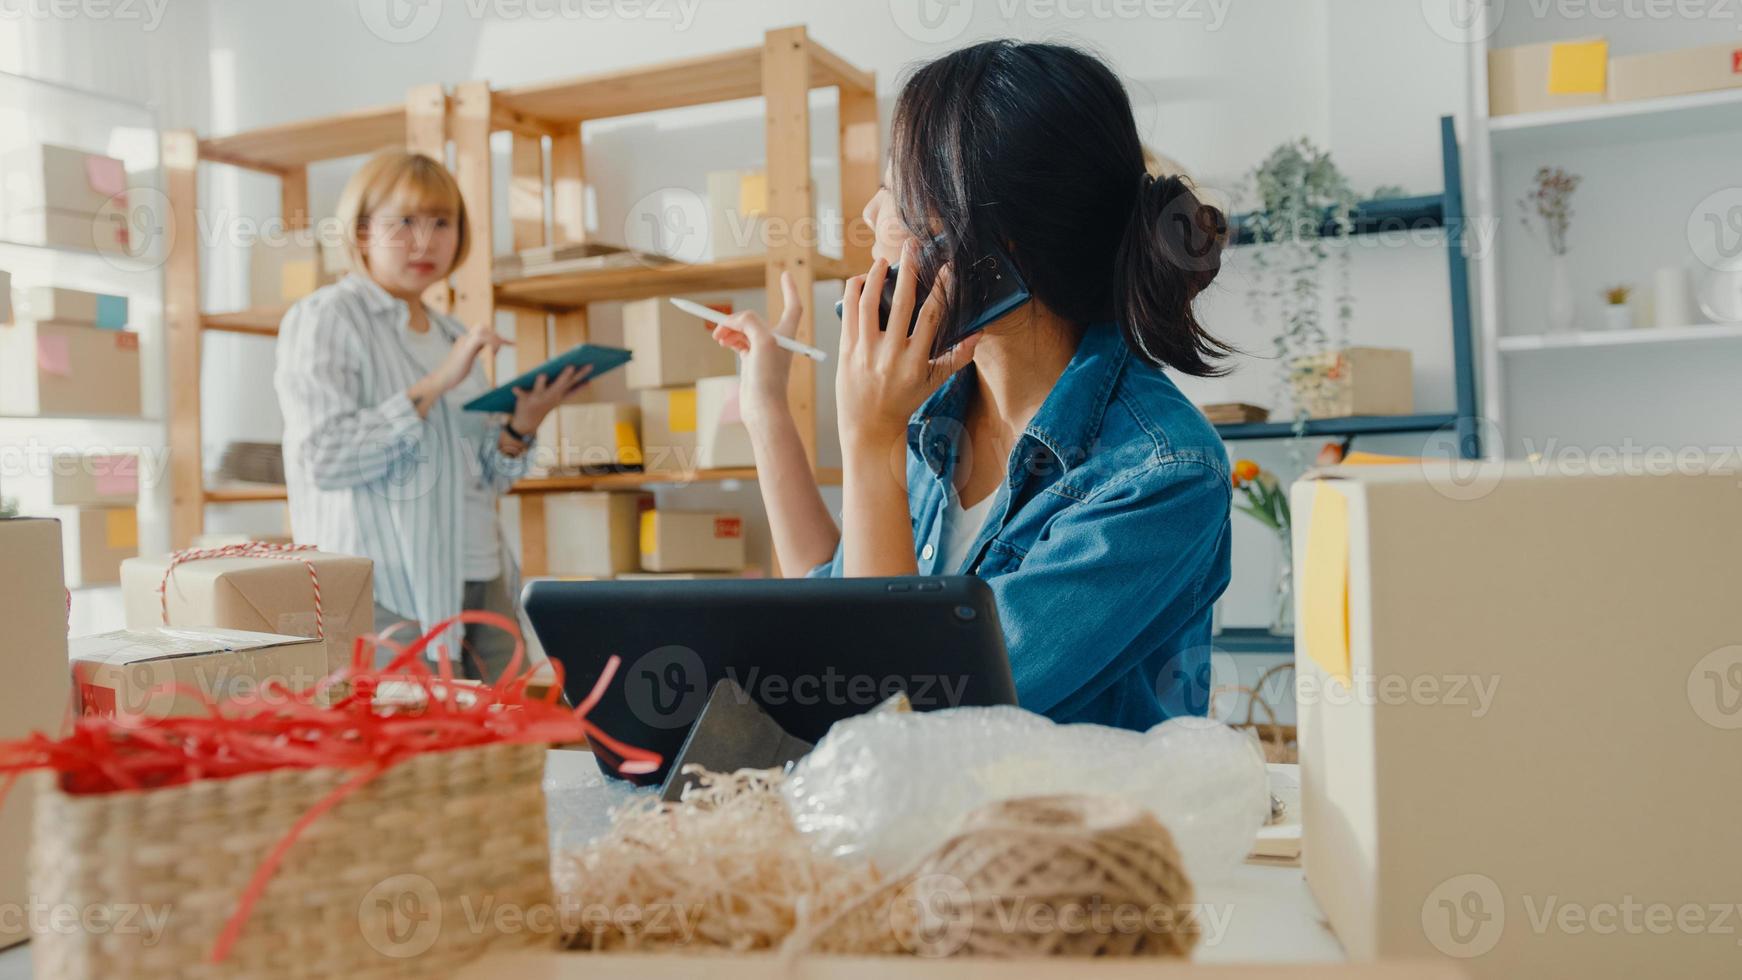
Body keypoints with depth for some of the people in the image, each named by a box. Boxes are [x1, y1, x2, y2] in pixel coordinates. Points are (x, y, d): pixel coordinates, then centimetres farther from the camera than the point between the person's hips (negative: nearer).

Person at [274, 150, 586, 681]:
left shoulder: (454, 336, 17)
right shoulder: (323, 319, -2)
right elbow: (325, 458, -15)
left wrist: (520, 426, -2)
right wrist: (434, 386, -19)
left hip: (482, 584, 6)